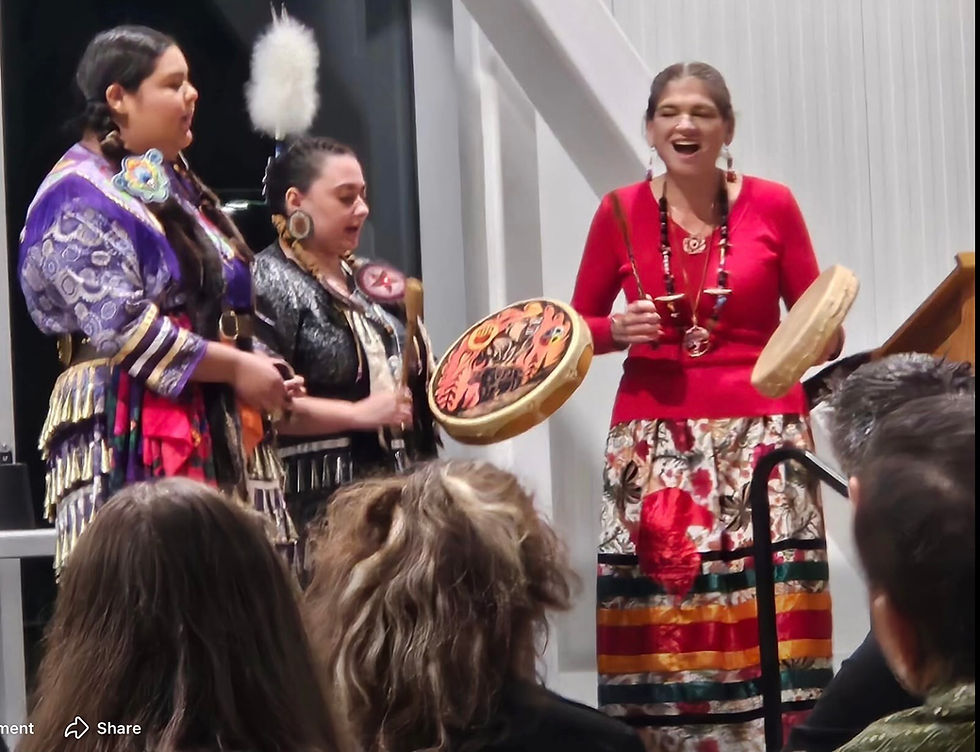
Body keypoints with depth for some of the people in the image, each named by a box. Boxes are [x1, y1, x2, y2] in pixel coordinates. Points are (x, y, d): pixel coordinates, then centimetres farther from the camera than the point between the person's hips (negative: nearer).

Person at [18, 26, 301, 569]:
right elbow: (122, 327, -17)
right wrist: (236, 367, -14)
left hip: (216, 431, 9)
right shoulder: (79, 198, -7)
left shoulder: (174, 185, 20)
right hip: (131, 439, -8)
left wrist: (263, 374, 8)